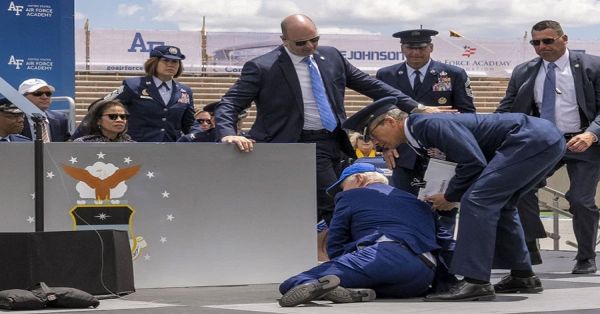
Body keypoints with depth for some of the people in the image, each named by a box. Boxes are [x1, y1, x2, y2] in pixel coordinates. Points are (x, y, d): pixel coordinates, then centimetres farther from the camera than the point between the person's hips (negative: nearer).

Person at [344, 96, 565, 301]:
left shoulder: (428, 124, -13)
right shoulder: (424, 134, 17)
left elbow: (474, 161, -19)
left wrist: (450, 197, -5)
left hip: (531, 140, -10)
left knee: (477, 200, -15)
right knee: (497, 204, 21)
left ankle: (475, 281, -17)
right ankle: (522, 276, 28)